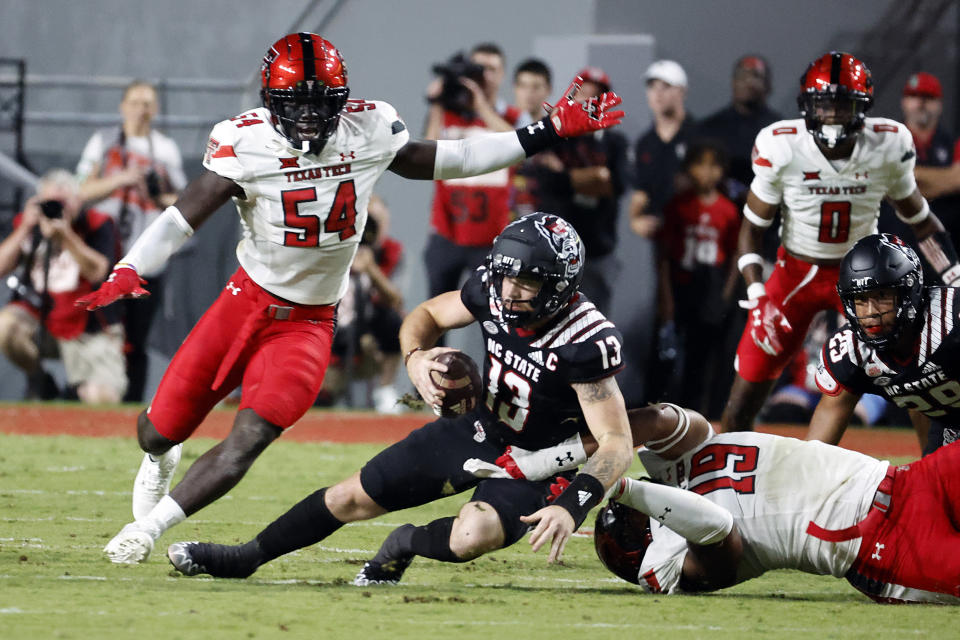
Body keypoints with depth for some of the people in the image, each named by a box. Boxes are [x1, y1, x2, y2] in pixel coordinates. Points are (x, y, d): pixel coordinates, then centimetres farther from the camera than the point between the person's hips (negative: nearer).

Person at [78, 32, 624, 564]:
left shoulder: (369, 130, -8)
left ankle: (150, 527, -4)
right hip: (247, 301, -1)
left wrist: (552, 132, 4)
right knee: (162, 429, 7)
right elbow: (185, 216, -18)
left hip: (308, 323, 1)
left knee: (250, 439, -18)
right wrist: (129, 270, -34)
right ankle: (160, 458, 47)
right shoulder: (247, 143, -16)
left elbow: (443, 162, 5)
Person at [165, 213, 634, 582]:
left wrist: (570, 508, -45)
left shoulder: (586, 342, -34)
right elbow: (426, 316, 5)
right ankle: (244, 558, 31)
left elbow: (617, 443, -31)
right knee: (350, 499, 9)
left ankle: (408, 545, 2)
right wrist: (416, 357, -19)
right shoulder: (493, 292, -16)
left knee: (473, 538, -34)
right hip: (479, 428, 5)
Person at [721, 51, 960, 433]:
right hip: (797, 271, -1)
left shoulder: (888, 146, -14)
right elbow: (752, 226, -8)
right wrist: (756, 294, -19)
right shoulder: (781, 148, -18)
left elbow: (917, 216, 2)